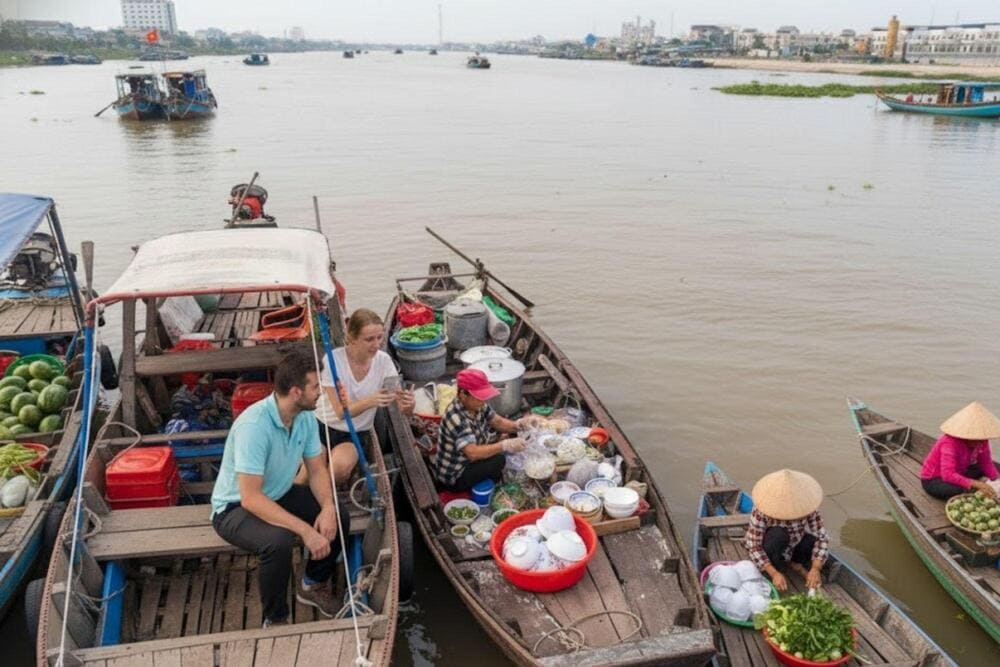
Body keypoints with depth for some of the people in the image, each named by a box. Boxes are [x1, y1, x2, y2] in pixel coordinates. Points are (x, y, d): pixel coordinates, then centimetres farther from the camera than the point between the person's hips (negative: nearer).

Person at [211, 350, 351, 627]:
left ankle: (313, 584, 16)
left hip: (279, 495, 7)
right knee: (278, 541, -34)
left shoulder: (306, 416, -10)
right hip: (236, 507, -7)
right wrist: (305, 530, -39)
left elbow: (317, 470, -1)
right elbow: (251, 499, -36)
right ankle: (275, 621, -10)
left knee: (339, 516, -8)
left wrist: (327, 508, -20)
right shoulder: (253, 426, -35)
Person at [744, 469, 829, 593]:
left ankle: (795, 564, 2)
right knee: (778, 534, -36)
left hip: (795, 545, 4)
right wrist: (774, 573, -38)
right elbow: (754, 547, -29)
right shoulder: (760, 512, -31)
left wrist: (815, 569, -32)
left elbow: (822, 537, -21)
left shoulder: (807, 507, -24)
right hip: (771, 548, -3)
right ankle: (769, 574, -13)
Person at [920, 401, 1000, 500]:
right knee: (966, 490, -35)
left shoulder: (980, 440, -13)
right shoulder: (950, 443, -34)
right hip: (933, 480, -8)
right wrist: (977, 484, -53)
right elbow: (948, 475, -44)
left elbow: (987, 463, -5)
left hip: (958, 473, 8)